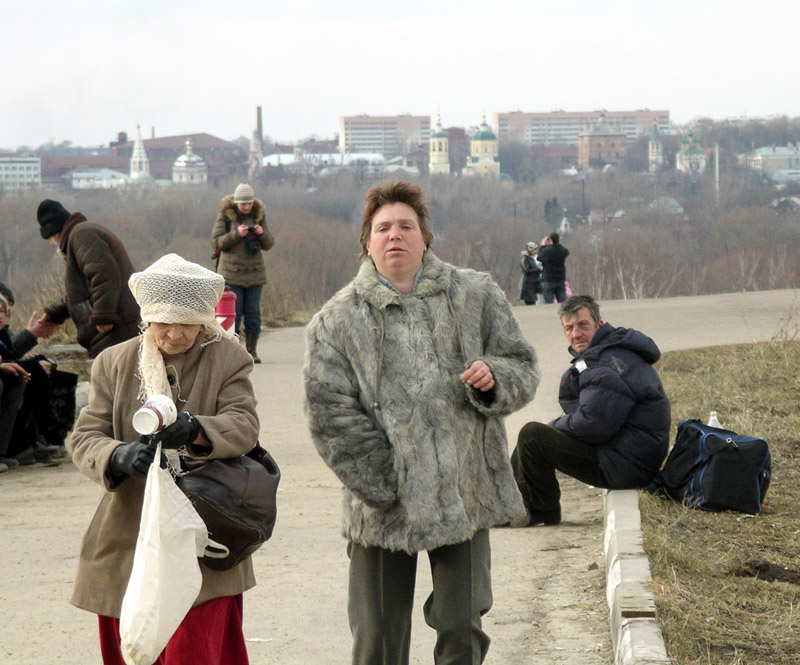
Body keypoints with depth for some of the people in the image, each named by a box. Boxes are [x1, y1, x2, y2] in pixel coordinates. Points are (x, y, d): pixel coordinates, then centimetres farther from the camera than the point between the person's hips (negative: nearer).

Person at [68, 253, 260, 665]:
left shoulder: (228, 361, 1)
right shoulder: (114, 363, 7)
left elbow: (244, 426, -14)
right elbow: (84, 437, -2)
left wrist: (194, 430, -36)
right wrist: (118, 455, -26)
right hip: (127, 545, 3)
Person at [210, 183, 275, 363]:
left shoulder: (259, 215, 6)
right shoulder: (225, 215, -3)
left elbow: (268, 245, 8)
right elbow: (216, 242, -8)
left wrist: (262, 234, -13)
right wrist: (236, 234, -21)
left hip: (254, 272, 3)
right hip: (231, 272, -3)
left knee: (253, 312, 1)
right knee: (233, 312, -5)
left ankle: (252, 351, 7)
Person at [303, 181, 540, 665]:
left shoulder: (476, 296, 4)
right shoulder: (336, 321, 1)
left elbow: (523, 370, 9)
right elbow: (331, 415, -3)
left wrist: (493, 378, -15)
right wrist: (385, 484, -9)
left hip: (464, 495, 0)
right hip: (382, 506, 0)